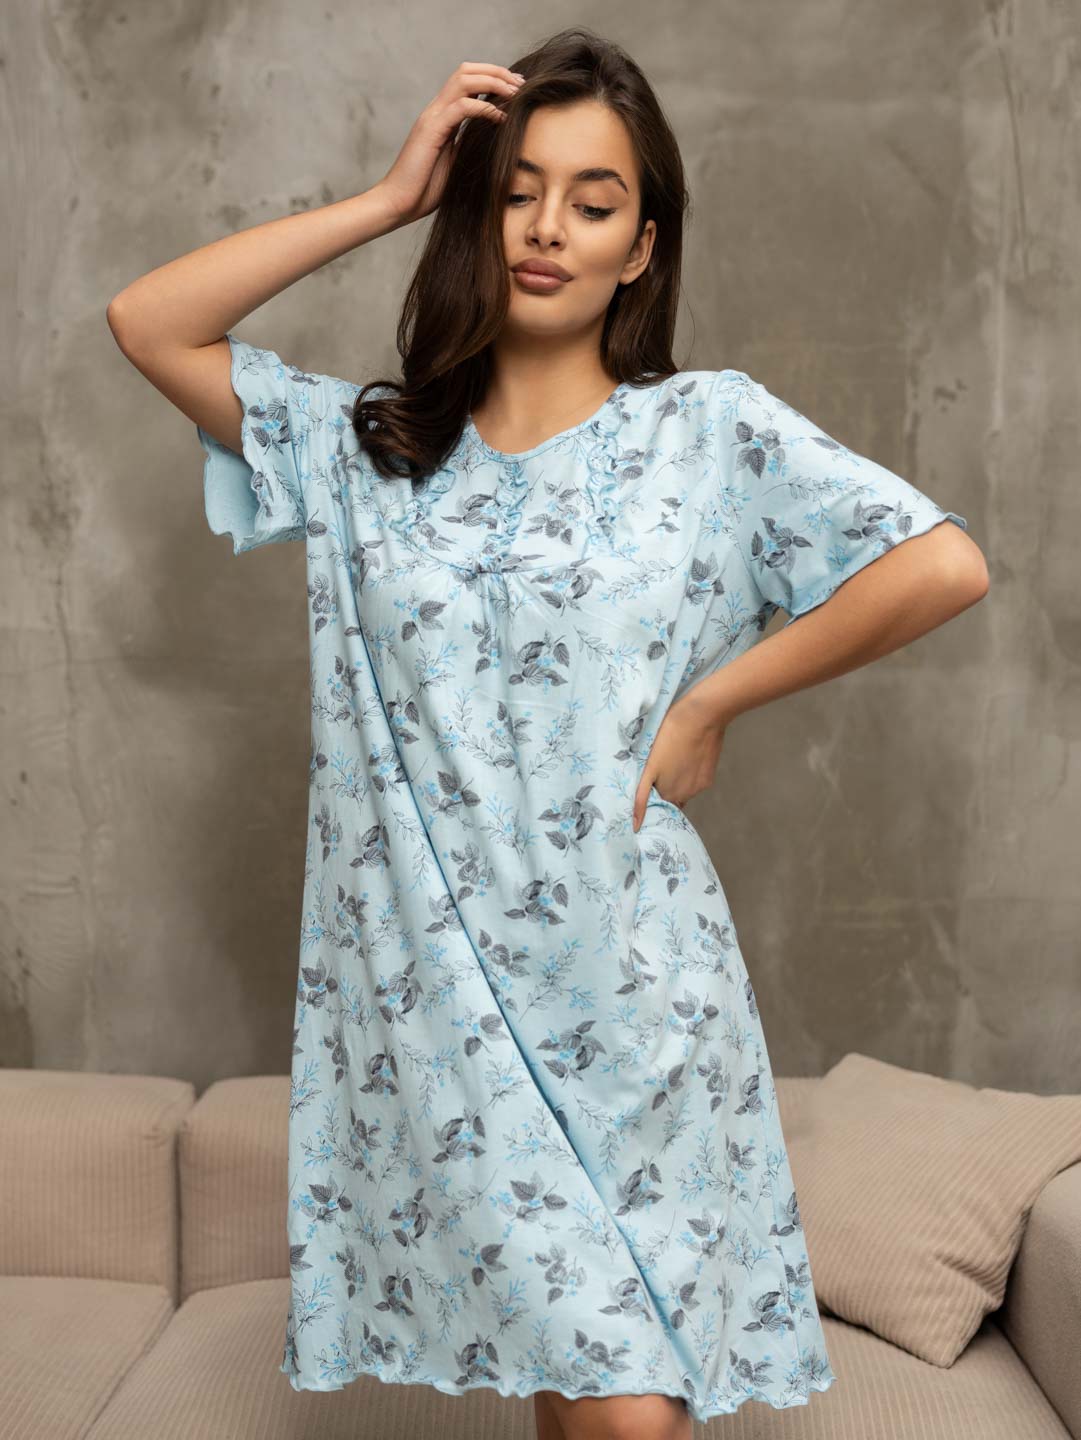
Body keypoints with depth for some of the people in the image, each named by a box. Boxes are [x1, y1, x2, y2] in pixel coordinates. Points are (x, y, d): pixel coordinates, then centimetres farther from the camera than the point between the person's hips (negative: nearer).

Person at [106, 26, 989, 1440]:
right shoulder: (363, 447, 9)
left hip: (635, 1002, -1)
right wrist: (392, 197, 1)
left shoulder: (712, 428, 1)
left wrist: (713, 698, -6)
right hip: (436, 1002, 2)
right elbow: (147, 322, 3)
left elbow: (947, 565, -8)